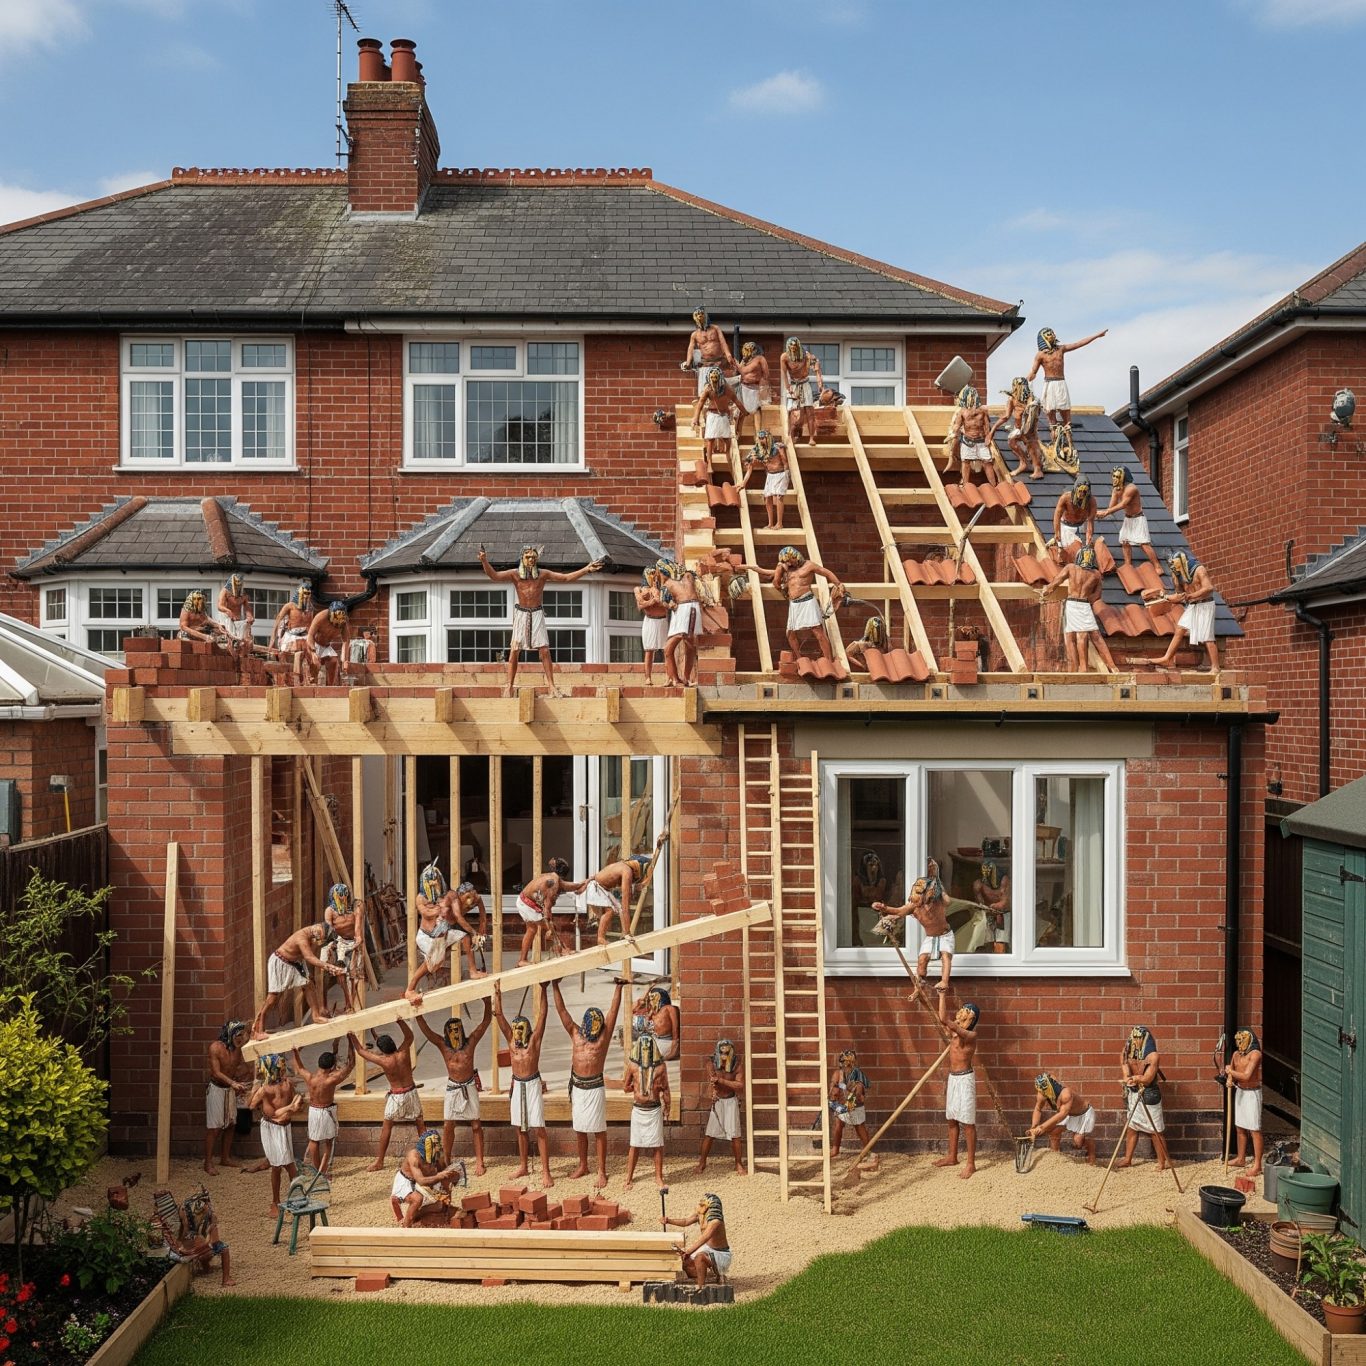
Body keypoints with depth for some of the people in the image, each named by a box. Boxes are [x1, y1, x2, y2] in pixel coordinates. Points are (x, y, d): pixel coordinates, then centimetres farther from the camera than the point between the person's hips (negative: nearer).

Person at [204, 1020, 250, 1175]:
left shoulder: (237, 1048, 0)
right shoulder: (215, 1047, -20)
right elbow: (216, 1073, -24)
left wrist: (238, 1086, 6)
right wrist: (233, 1083, -36)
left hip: (230, 1090, 7)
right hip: (216, 1089, -7)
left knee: (230, 1124, 12)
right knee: (214, 1127, -4)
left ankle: (226, 1158, 25)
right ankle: (208, 1163, 4)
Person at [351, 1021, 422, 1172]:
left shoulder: (383, 1061, -20)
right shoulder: (403, 1053, -14)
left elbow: (361, 1051, -8)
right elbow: (409, 1035, 3)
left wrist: (352, 1037, 1)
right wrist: (399, 1019, -4)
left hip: (396, 1096, -3)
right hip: (411, 1092, 3)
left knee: (386, 1127, 10)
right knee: (420, 1125, 12)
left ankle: (379, 1161, 15)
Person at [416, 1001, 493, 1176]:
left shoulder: (471, 1042, -6)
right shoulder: (442, 1044, -2)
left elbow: (486, 1020, -10)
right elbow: (424, 1027, -9)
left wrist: (487, 1002, -24)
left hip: (469, 1087, -2)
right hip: (452, 1088, 2)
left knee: (476, 1125, 0)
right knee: (448, 1125, 5)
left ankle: (479, 1162, 5)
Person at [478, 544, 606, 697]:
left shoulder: (543, 574, 1)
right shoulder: (514, 574, -3)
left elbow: (567, 577, 1)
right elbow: (494, 576, -13)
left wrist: (587, 569, -6)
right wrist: (484, 561, -30)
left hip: (537, 614, 1)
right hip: (521, 614, -1)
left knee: (544, 651, -7)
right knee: (514, 651, -5)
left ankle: (551, 686, -4)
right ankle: (509, 687, 0)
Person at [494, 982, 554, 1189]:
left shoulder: (535, 1039, -5)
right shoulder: (511, 1040, 6)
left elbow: (542, 1014, -12)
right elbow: (499, 1015, 2)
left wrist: (542, 990, -19)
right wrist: (497, 993, -5)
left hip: (533, 1085, -5)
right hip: (517, 1085, 5)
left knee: (538, 1129, -7)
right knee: (520, 1129, 14)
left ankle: (546, 1172, -8)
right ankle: (523, 1166, 26)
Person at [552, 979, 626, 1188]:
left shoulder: (604, 1036, -3)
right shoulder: (575, 1034, 5)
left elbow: (614, 1010, -9)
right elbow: (561, 1010, 2)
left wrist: (618, 988, -16)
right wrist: (555, 987, -2)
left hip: (595, 1088, -4)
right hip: (577, 1086, 4)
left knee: (598, 1130, 0)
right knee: (579, 1129, 14)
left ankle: (602, 1171, 4)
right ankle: (583, 1166, 29)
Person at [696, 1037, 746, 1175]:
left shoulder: (738, 1066, -17)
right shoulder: (711, 1065, -15)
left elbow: (740, 1085, -22)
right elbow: (711, 1083, -17)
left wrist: (721, 1080, -31)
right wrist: (713, 1093, -38)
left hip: (731, 1101, 0)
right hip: (716, 1101, 0)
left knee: (734, 1134, -1)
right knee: (709, 1134, 0)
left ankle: (739, 1164, 15)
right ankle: (702, 1163, 14)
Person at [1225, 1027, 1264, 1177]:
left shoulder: (1255, 1054, -18)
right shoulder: (1236, 1054, 6)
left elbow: (1246, 1076, -25)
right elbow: (1230, 1070, 16)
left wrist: (1230, 1071, -11)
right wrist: (1229, 1079, -6)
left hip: (1252, 1093, -8)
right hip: (1239, 1091, 8)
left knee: (1254, 1130, -6)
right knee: (1240, 1128, 16)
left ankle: (1257, 1165, -3)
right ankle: (1241, 1159, 29)